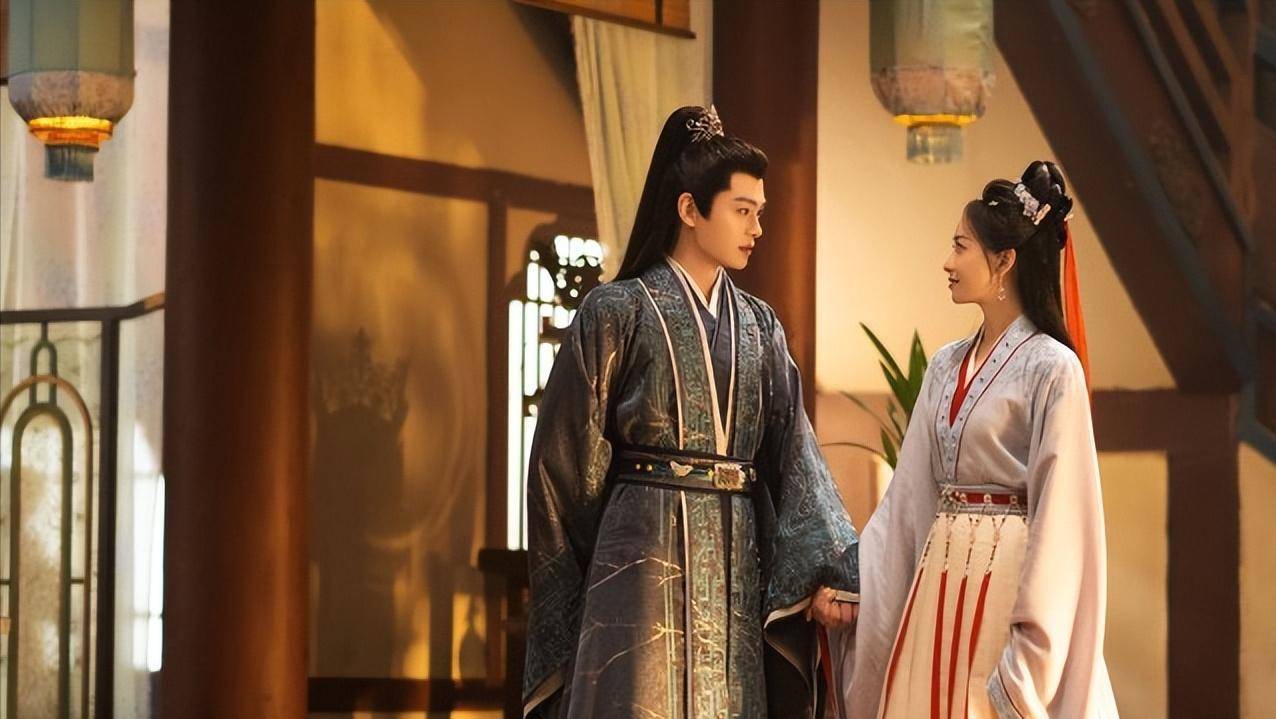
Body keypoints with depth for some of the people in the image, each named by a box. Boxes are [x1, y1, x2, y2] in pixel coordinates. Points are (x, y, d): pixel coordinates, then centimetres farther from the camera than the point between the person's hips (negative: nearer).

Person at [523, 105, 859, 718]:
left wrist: (826, 571, -8)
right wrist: (569, 589, -1)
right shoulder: (618, 311, -2)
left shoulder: (758, 325, 13)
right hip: (645, 558, -5)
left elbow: (792, 454, 4)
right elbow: (570, 459, -1)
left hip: (737, 567, 5)